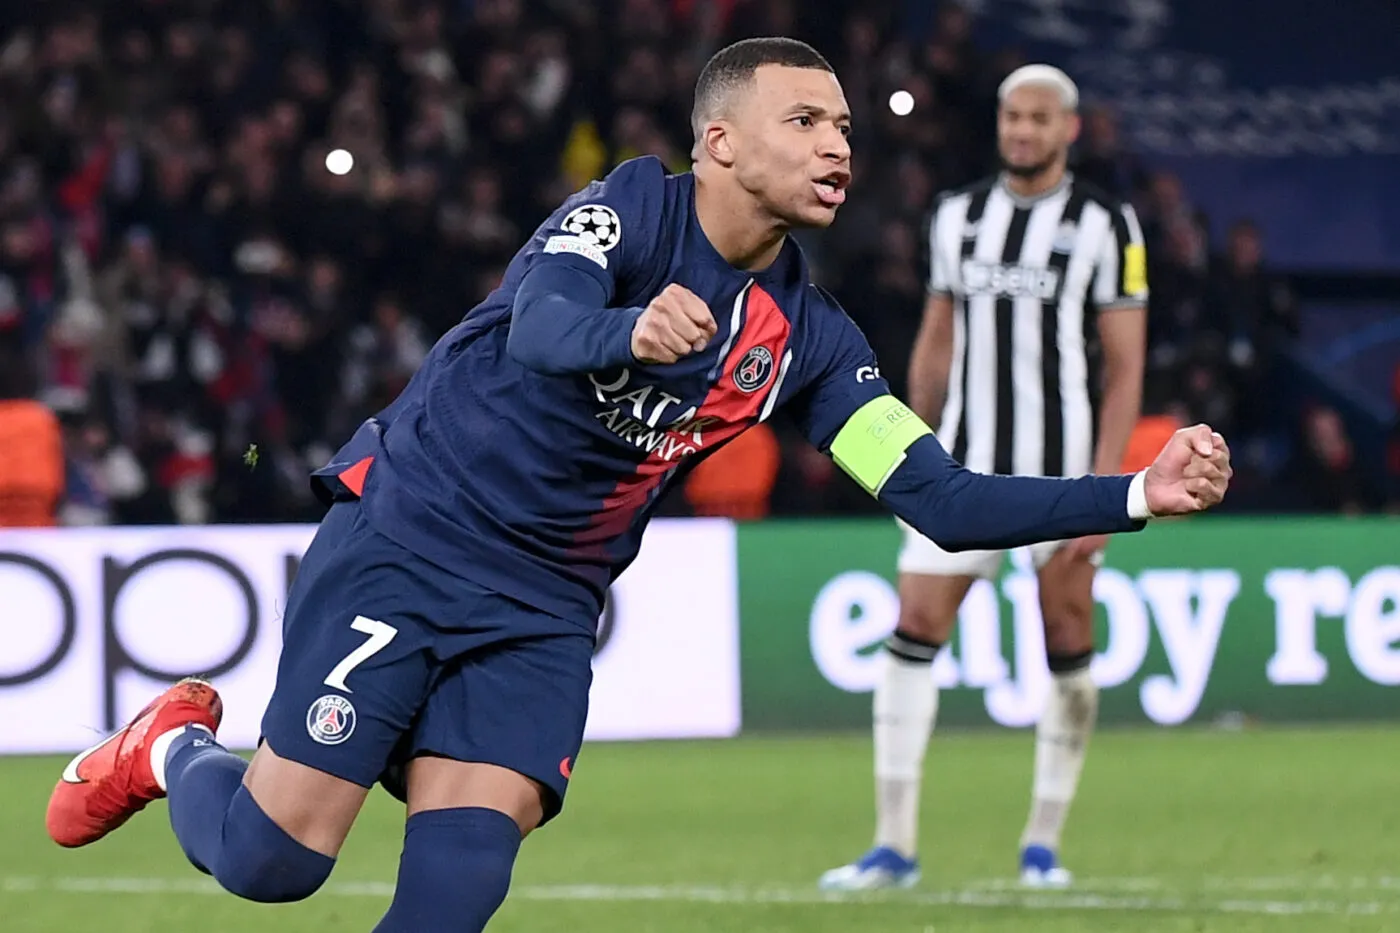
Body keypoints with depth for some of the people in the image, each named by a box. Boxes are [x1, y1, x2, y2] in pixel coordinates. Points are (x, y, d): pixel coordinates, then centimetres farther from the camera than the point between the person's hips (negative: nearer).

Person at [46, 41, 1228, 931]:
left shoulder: (807, 337, 3)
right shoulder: (630, 212, -13)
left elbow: (944, 501, -2)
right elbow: (540, 330, -34)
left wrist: (1138, 495, -14)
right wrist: (632, 333, -58)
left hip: (542, 613, 5)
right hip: (406, 546, -5)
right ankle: (176, 748, 24)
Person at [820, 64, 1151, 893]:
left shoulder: (1104, 226, -2)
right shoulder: (959, 217, 10)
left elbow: (1124, 368, -5)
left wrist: (1104, 488, -12)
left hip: (1063, 470, -3)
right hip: (966, 466, 3)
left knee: (1068, 654, 1)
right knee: (913, 635, -6)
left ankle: (1044, 844, 13)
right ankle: (895, 846, -5)